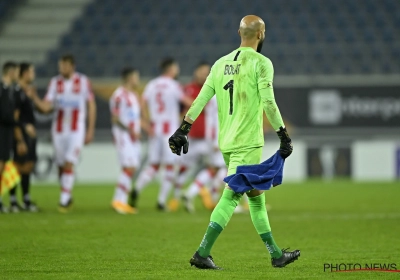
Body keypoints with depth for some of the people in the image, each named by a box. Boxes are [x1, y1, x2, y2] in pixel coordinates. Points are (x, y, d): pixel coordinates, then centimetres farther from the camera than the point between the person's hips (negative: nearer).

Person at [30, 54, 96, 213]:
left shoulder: (83, 81, -2)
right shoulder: (55, 82, 3)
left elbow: (91, 106, 3)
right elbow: (46, 107, -2)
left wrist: (90, 130, 0)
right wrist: (34, 97, -20)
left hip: (76, 130, -3)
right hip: (59, 130, 3)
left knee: (69, 164, -14)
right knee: (61, 166, 5)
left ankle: (64, 201, -11)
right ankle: (68, 197, 24)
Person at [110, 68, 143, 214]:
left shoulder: (134, 95, 17)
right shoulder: (119, 95, -12)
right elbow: (115, 118, -15)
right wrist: (129, 130, -22)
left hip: (134, 137, 9)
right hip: (123, 136, -9)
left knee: (131, 169, 6)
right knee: (128, 168, -14)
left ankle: (123, 202, 9)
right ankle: (118, 200, -9)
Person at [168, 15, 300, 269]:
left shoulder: (221, 63, 12)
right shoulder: (261, 63, -7)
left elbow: (201, 99, 8)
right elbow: (268, 103, -14)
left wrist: (183, 129, 9)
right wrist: (284, 135, -9)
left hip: (226, 143, 7)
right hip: (248, 143, -7)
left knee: (257, 198, 14)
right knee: (231, 198, -8)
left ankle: (276, 254, 20)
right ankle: (202, 253, -15)